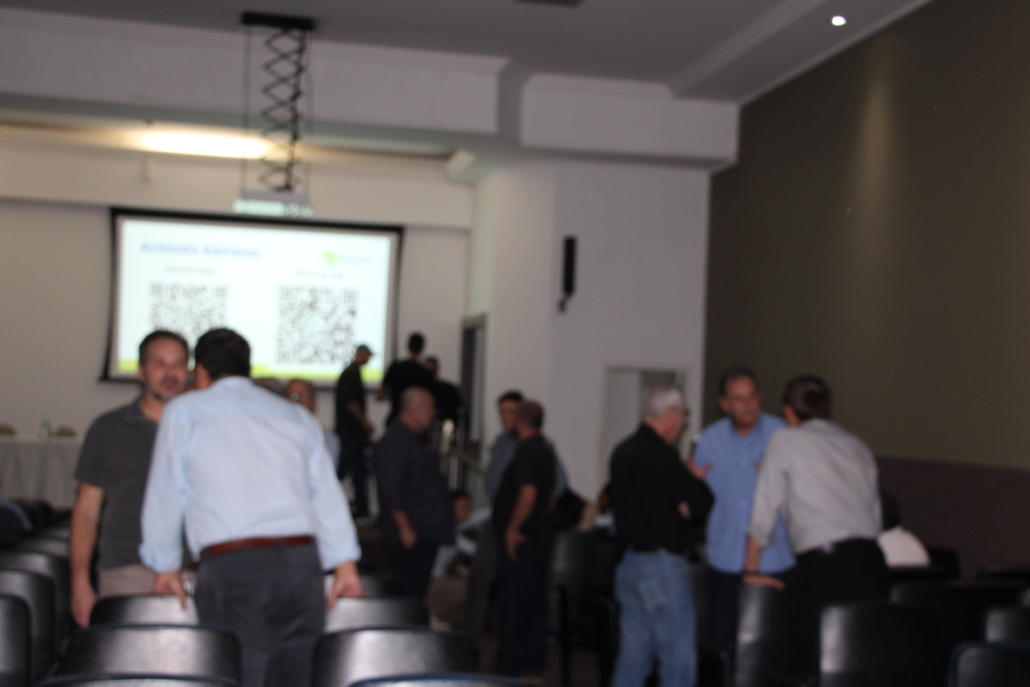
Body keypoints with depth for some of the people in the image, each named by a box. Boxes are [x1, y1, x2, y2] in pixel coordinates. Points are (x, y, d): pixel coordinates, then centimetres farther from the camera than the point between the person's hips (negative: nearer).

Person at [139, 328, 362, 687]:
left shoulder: (185, 411, 11)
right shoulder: (299, 416, 22)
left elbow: (165, 496, 13)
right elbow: (329, 498, 17)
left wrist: (166, 567, 23)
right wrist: (346, 566, 18)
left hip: (232, 566, -4)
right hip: (303, 561, 4)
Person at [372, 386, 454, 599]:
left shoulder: (416, 440, 18)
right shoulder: (393, 443, -14)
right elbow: (391, 492, -20)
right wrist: (405, 528, -20)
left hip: (426, 532, 10)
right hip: (409, 534, -10)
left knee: (418, 589, 11)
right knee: (409, 591, -8)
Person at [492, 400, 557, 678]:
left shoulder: (526, 453, -17)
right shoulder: (546, 451, 13)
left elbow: (528, 494, -27)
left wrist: (512, 528, -19)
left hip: (518, 541, -9)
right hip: (540, 537, 9)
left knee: (511, 603, -3)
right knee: (535, 601, 13)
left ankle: (509, 666, 1)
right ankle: (533, 661, 19)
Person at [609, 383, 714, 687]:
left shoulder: (623, 451, 12)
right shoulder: (659, 454, -17)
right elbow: (702, 502, -14)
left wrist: (679, 506, 3)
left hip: (630, 561, 9)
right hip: (661, 566, -9)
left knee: (633, 659, 13)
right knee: (679, 662, -3)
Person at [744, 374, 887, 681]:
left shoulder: (785, 440, 7)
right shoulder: (857, 445, 22)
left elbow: (764, 512, 9)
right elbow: (875, 515, 20)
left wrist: (751, 569, 18)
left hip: (825, 566, -5)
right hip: (871, 560, 6)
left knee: (810, 666, 0)